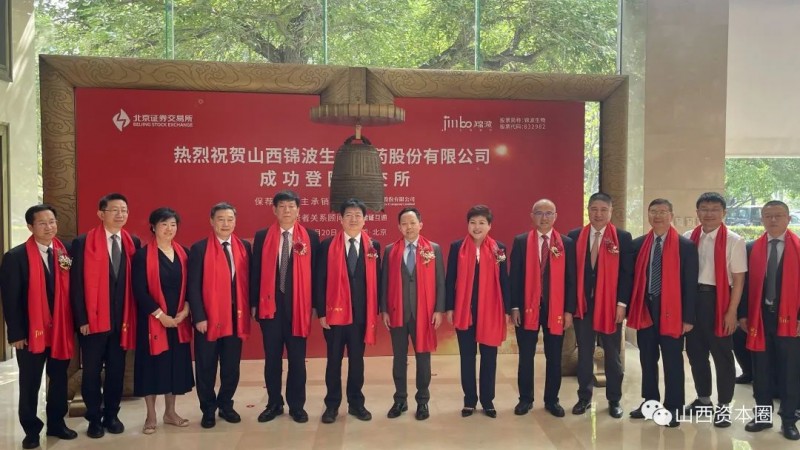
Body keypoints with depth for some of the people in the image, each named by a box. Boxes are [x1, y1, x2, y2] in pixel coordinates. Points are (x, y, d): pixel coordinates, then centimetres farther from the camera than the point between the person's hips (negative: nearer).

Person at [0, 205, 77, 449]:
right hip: (30, 332, -3)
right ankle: (31, 430, 23)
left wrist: (72, 324, -1)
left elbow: (69, 291, 4)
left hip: (60, 330, 3)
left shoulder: (65, 253, 2)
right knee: (30, 384, 9)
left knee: (59, 380, 14)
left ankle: (57, 423, 28)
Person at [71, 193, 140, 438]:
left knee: (116, 370, 11)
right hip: (93, 319, -3)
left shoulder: (133, 243, 5)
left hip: (122, 318, 3)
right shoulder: (83, 242, -5)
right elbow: (76, 283, -6)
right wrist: (82, 318, -10)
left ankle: (111, 415, 25)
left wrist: (132, 316, 1)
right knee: (92, 371, 8)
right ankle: (94, 419, 22)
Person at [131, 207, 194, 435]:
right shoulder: (143, 255, -7)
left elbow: (189, 286, 7)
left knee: (176, 364, 9)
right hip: (153, 320, -4)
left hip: (179, 320, 4)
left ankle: (170, 412, 22)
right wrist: (160, 315, -16)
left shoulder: (183, 253, 7)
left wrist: (185, 311, -7)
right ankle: (151, 415, 15)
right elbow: (140, 291, -12)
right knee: (153, 365, 3)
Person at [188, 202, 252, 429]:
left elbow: (247, 281, 7)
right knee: (206, 367, 8)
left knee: (232, 366, 11)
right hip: (208, 317, -2)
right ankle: (208, 410, 23)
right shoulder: (199, 248, -4)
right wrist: (199, 316, -11)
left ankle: (226, 405, 28)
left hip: (236, 317, 3)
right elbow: (193, 286, -7)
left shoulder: (244, 247, 6)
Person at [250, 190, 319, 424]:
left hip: (298, 305, -1)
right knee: (272, 358, 10)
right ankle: (274, 404, 25)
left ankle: (297, 406, 20)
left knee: (297, 359, 7)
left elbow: (314, 271, 2)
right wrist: (254, 303, 1)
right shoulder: (262, 236, 4)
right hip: (270, 305, 1)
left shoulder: (311, 236, 1)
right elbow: (256, 271, 4)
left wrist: (314, 304, -1)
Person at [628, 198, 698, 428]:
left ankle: (673, 408, 17)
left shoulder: (686, 246, -4)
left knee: (672, 361, 5)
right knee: (647, 359, 14)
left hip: (671, 311, -3)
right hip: (645, 308, 4)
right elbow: (633, 278, 8)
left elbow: (690, 283, -5)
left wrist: (688, 317, -9)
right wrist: (630, 308, 3)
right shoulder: (638, 244, 6)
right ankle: (649, 402, 28)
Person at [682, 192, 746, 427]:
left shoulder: (734, 241, -7)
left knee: (722, 354, 5)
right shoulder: (688, 238, 4)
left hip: (718, 300, -4)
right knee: (695, 351, 14)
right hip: (692, 298, 4)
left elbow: (738, 279, -8)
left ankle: (724, 406, 20)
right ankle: (703, 399, 32)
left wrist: (732, 311, -11)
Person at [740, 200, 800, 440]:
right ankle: (763, 415, 21)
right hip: (759, 316, 2)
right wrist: (743, 314, 1)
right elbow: (747, 283, 5)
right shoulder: (752, 248, 6)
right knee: (761, 369, 9)